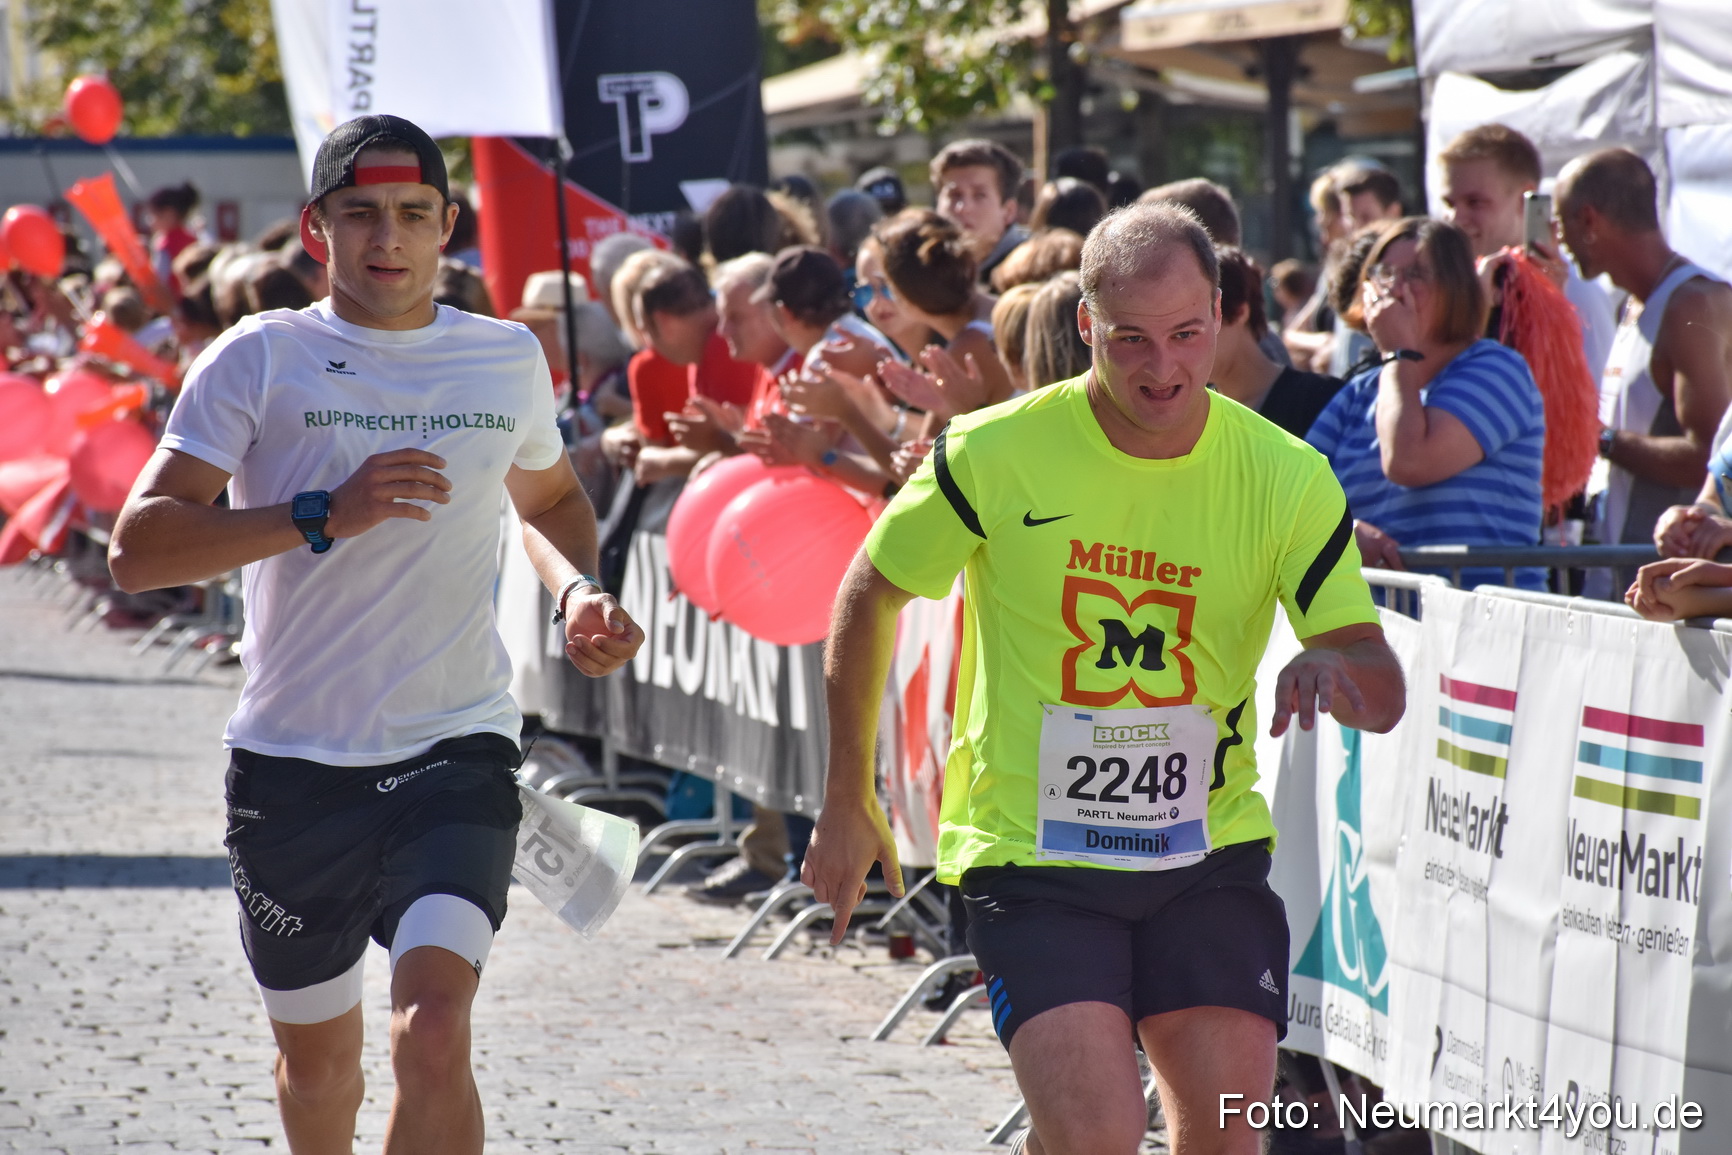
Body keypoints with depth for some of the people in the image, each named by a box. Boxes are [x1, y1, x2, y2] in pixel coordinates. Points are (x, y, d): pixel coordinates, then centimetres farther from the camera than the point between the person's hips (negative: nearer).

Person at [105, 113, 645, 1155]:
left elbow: (550, 498, 29)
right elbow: (138, 549, -11)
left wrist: (579, 590, 7)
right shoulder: (262, 358, -3)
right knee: (318, 1060, 15)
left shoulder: (509, 359, 7)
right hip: (293, 760, 0)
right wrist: (324, 516, -21)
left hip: (457, 748, 0)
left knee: (433, 1036, -23)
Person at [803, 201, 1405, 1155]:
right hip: (1029, 852, -3)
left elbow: (1383, 692, -3)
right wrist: (847, 805, 9)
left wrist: (1333, 664, -28)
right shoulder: (993, 455, -10)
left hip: (1209, 849, 3)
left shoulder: (1287, 478, -4)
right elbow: (868, 596, 6)